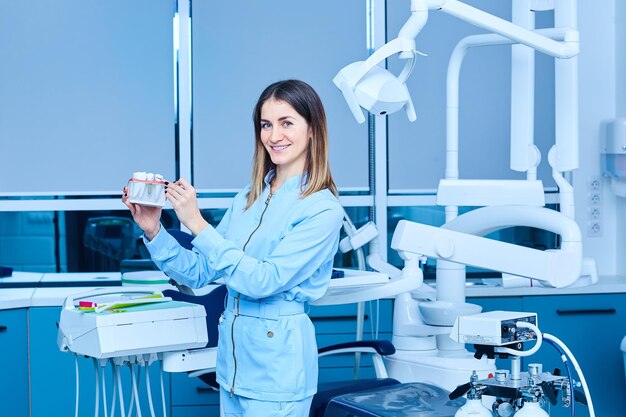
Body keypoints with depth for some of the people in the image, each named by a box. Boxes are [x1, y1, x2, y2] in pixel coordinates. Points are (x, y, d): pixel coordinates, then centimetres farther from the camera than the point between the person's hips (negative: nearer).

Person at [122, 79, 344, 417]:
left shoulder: (323, 209, -13)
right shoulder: (247, 200, 7)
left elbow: (263, 281, -22)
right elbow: (199, 274, 8)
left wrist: (198, 224, -22)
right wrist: (153, 231, -6)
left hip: (278, 363, -6)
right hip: (232, 360, 6)